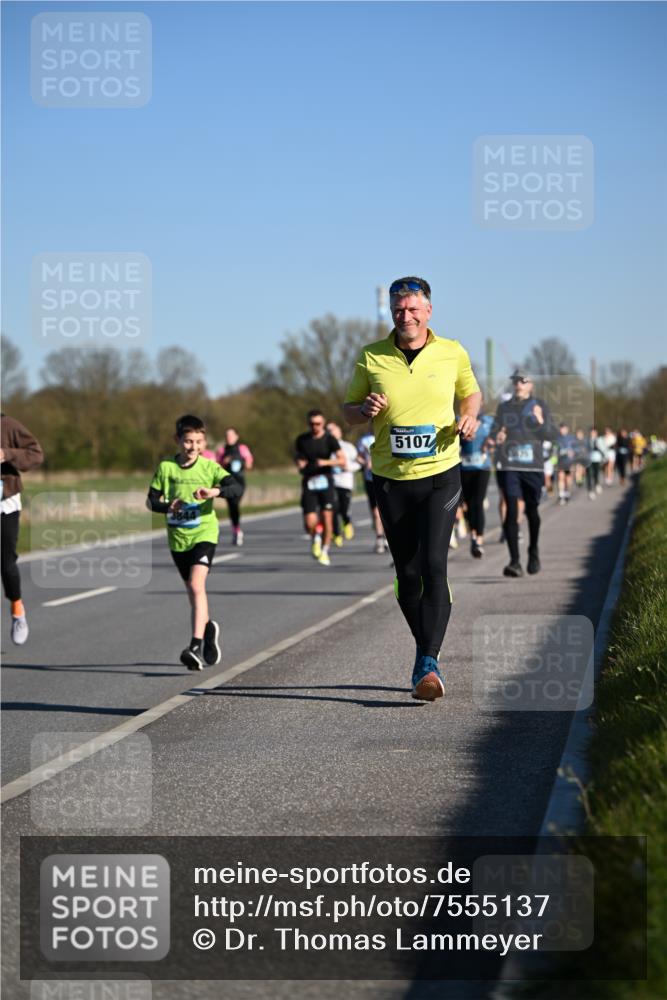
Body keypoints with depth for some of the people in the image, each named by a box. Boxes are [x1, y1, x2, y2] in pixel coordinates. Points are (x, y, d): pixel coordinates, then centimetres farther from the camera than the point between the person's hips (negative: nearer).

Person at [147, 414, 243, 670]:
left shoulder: (209, 467, -4)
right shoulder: (166, 467, 2)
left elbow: (237, 488, -14)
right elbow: (151, 500, 5)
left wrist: (216, 490, -33)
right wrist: (168, 507, -16)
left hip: (204, 533, -3)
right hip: (177, 536, 4)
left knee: (196, 585, -20)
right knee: (192, 589, 14)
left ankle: (196, 646, -26)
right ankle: (208, 628, 41)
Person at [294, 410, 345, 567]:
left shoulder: (329, 439, -1)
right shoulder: (302, 440, 9)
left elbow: (342, 460, -10)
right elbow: (297, 456, 26)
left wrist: (324, 462, -23)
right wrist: (300, 465, 4)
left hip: (325, 482, -1)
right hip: (309, 483, 1)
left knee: (327, 518, -5)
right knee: (310, 523, -10)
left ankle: (324, 551, 12)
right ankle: (315, 538, 24)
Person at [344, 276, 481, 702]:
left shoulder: (452, 353, 1)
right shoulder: (371, 358, 0)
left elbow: (471, 392, 18)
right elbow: (349, 410, 10)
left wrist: (470, 416, -4)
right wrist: (365, 409, -13)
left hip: (440, 475, -1)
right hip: (391, 479, 2)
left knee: (434, 567, -16)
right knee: (407, 575, 6)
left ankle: (427, 665, -18)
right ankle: (427, 651, 25)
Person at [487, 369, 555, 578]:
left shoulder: (539, 406, 6)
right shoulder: (504, 407, 11)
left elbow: (550, 435, 1)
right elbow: (494, 430, 11)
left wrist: (540, 422, -17)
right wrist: (496, 438, -12)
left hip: (533, 466, 0)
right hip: (508, 466, 0)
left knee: (531, 510, 10)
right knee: (511, 510, -12)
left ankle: (534, 552, 35)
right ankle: (514, 561, -17)